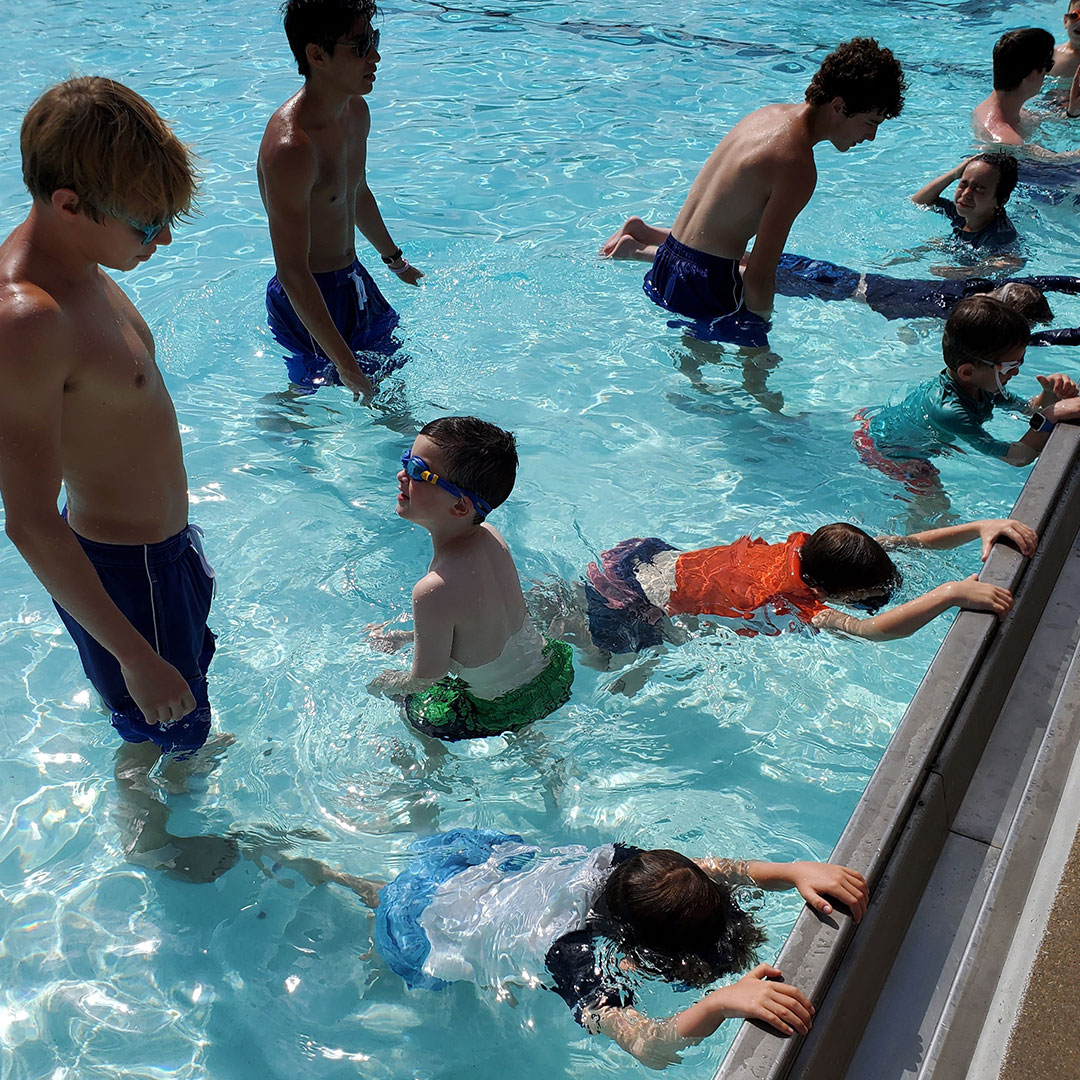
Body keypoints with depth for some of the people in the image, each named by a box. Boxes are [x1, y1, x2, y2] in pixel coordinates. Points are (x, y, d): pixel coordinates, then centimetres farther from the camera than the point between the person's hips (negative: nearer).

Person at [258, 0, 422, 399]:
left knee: (392, 369, 25)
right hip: (310, 299, -9)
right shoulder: (291, 146, -32)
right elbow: (292, 273, -32)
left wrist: (394, 259, 32)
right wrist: (345, 365, -33)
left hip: (353, 278, 9)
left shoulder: (356, 110, -2)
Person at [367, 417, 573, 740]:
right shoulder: (490, 535, -13)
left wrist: (386, 683, 4)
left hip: (502, 713, -6)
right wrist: (404, 636, 14)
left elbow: (425, 679, -19)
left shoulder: (435, 591, -36)